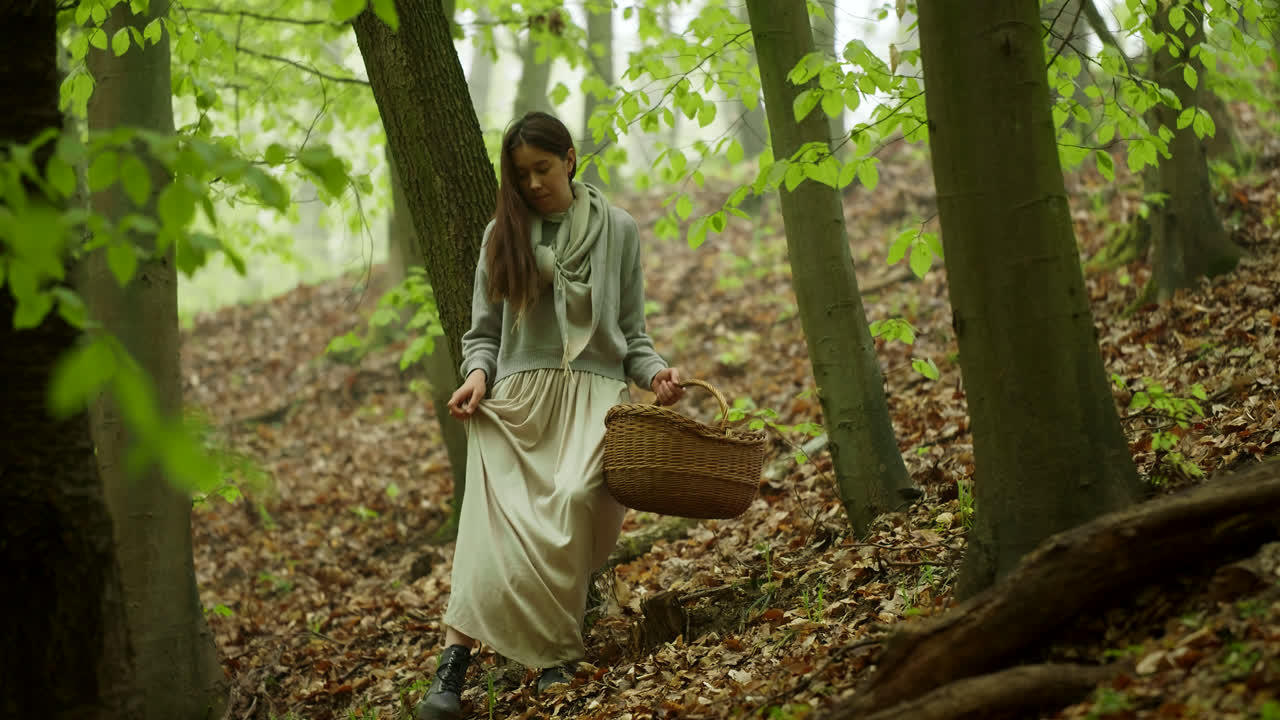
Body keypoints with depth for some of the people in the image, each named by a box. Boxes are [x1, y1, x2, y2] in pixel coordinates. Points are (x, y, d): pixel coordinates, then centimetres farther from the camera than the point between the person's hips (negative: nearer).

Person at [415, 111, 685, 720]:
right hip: (518, 397, 0)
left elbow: (631, 331, 16)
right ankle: (455, 660, -25)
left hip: (593, 393, 0)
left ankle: (555, 654, -19)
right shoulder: (503, 234, 15)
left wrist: (654, 371, -4)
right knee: (497, 520, -20)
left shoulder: (617, 231, 14)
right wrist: (478, 372, -5)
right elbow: (482, 333, 15)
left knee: (575, 499, -26)